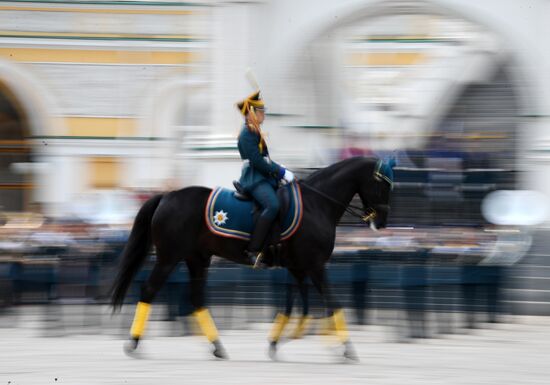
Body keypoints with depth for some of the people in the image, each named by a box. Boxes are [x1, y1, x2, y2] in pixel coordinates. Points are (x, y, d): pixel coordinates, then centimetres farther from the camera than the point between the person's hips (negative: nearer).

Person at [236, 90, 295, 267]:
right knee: (272, 205, -33)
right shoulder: (247, 134, -13)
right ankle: (253, 251, -34)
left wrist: (281, 170, 10)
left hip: (264, 178, 11)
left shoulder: (255, 132, 18)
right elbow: (257, 162, -20)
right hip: (254, 179, -11)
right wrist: (282, 172, -17)